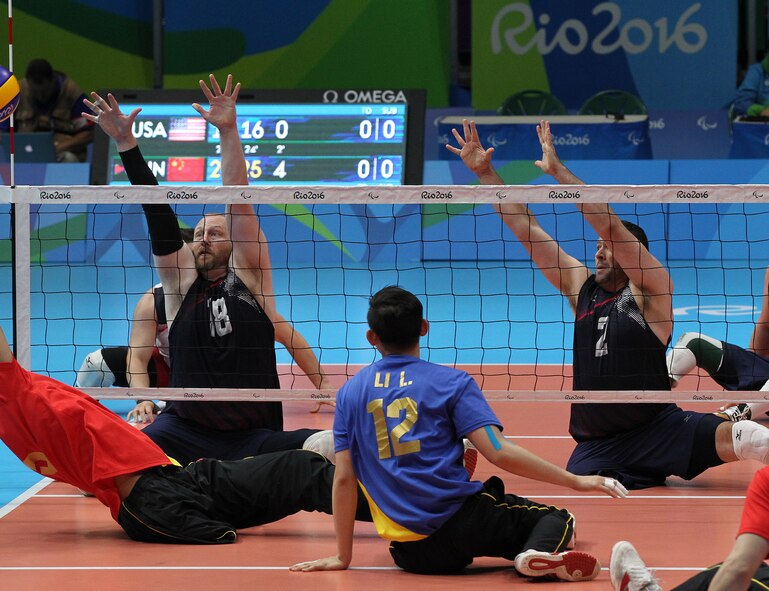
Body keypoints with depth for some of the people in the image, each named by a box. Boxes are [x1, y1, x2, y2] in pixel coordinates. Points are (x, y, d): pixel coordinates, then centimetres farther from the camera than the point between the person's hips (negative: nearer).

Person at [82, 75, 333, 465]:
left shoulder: (247, 269, 5)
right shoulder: (180, 274, 8)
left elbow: (238, 199, -4)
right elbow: (156, 211, 2)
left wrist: (228, 131, -14)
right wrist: (125, 143, -3)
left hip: (253, 436, -1)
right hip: (184, 429, 1)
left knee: (329, 446, -24)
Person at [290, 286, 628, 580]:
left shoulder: (350, 393, 7)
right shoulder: (451, 382, -2)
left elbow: (343, 478, 4)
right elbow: (499, 453, -11)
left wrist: (343, 556, 11)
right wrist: (575, 481, -5)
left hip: (410, 553, 4)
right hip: (461, 522, -4)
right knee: (557, 520, 12)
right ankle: (539, 552, -20)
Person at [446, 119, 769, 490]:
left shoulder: (651, 291, -3)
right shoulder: (582, 287, 12)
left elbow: (610, 225, -14)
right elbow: (525, 227, 12)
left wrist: (559, 171, -15)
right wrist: (484, 172, 10)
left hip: (658, 428, -6)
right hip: (596, 447, 6)